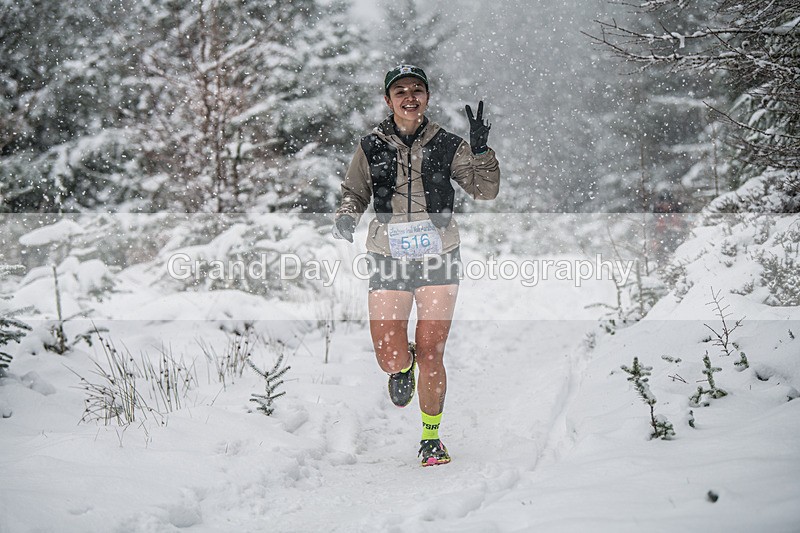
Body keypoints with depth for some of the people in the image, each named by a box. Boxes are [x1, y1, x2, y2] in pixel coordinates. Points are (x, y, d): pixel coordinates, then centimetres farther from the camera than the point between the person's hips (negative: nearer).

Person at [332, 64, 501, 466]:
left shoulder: (446, 145, 1)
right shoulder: (371, 148, 3)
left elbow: (485, 191, 0)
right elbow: (354, 193, 15)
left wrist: (481, 151, -16)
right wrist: (346, 217, -6)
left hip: (437, 259, 0)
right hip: (388, 259, 1)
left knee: (430, 354, -2)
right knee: (390, 356, -8)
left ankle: (431, 437, 17)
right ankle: (404, 367, 32)